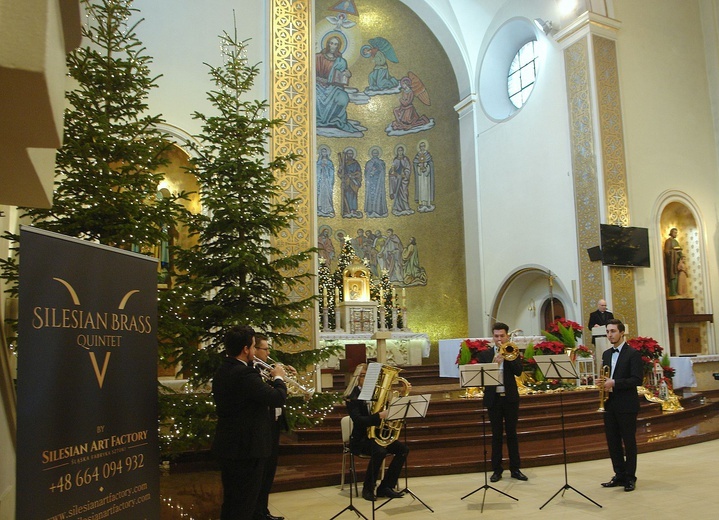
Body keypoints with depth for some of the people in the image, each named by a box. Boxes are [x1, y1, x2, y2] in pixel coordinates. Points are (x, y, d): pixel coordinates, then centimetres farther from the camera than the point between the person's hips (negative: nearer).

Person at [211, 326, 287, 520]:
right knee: (244, 502, 2)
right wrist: (278, 378, -6)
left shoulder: (221, 372, 8)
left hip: (226, 445, 10)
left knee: (231, 499, 20)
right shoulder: (245, 374, -24)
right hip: (246, 447, -10)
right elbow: (277, 398, -23)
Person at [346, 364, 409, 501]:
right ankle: (368, 488, -13)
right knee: (380, 452, -34)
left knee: (403, 449, -12)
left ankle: (385, 487, -4)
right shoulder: (353, 398, -11)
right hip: (361, 439, -7)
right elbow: (358, 420, -25)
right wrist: (380, 416, -36)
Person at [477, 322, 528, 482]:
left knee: (512, 434, 6)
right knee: (496, 435, 5)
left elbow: (518, 371, -9)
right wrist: (494, 363, -21)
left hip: (510, 397, 0)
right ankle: (497, 469, 13)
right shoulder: (485, 354, 5)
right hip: (494, 398, 0)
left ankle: (515, 469, 15)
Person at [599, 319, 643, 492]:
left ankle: (630, 477, 14)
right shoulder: (606, 354, 14)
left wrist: (614, 383, -23)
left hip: (626, 405, -6)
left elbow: (637, 380, -15)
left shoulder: (633, 354, -7)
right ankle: (619, 475, 20)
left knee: (629, 442, 3)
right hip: (609, 404, 6)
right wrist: (602, 382, -3)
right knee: (612, 442, 9)